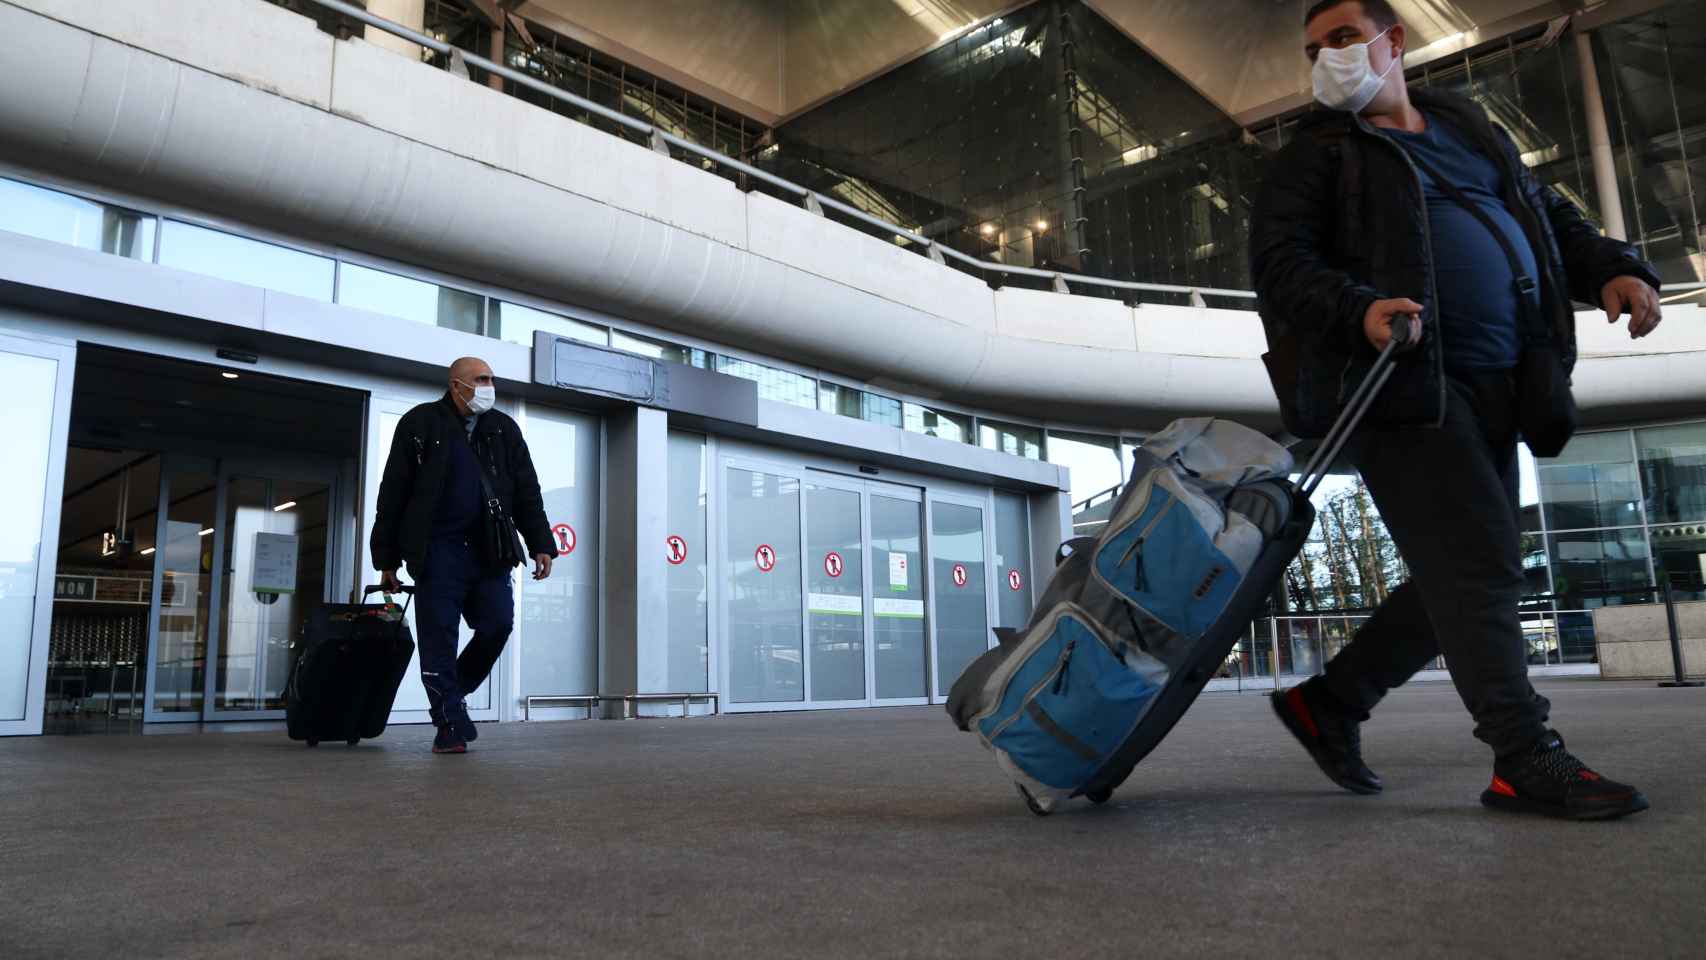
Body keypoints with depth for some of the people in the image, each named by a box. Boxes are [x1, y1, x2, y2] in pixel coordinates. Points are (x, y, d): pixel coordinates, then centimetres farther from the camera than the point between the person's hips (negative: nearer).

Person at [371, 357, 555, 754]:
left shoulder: (504, 430, 13)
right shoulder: (420, 424, 4)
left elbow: (527, 493, 12)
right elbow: (392, 495, 3)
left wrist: (540, 544, 3)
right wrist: (387, 558, 1)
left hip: (489, 552, 3)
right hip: (438, 552, -3)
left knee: (498, 624, -6)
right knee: (439, 639, -3)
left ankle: (451, 690, 20)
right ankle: (451, 726, 6)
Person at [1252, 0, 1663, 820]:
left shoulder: (1472, 130, 24)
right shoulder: (1316, 155, 6)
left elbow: (1552, 216, 28)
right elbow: (1279, 262, -8)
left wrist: (1613, 267, 7)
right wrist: (1360, 310, -26)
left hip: (1489, 387, 7)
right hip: (1402, 384, -7)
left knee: (1461, 576, 8)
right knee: (1481, 563, -11)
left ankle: (1329, 701, 19)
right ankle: (1526, 760, -3)